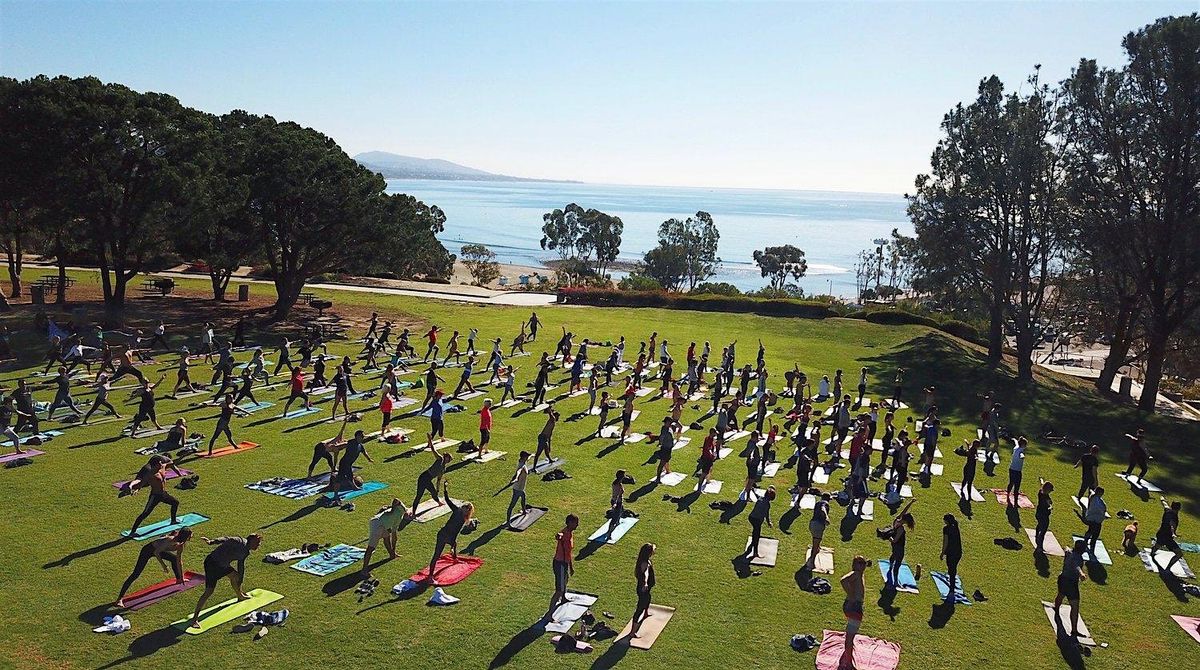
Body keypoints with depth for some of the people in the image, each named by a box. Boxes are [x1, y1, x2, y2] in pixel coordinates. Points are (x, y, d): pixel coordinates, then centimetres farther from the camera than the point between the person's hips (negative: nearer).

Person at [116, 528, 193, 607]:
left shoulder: (180, 544, -7)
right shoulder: (170, 540, -32)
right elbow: (156, 553, -29)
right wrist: (163, 565, -25)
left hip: (158, 550, 9)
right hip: (148, 550, -9)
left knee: (175, 559, 18)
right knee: (136, 574, -12)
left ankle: (178, 579, 41)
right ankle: (120, 598, -12)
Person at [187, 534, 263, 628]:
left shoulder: (246, 552, 15)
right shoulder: (240, 542, -14)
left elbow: (241, 567, 26)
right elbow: (227, 540, -28)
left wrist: (240, 583, 33)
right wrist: (211, 542, -42)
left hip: (223, 564, 10)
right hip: (212, 563, -10)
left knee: (236, 576, 27)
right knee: (209, 591, -16)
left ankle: (240, 596, 55)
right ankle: (195, 619, -14)